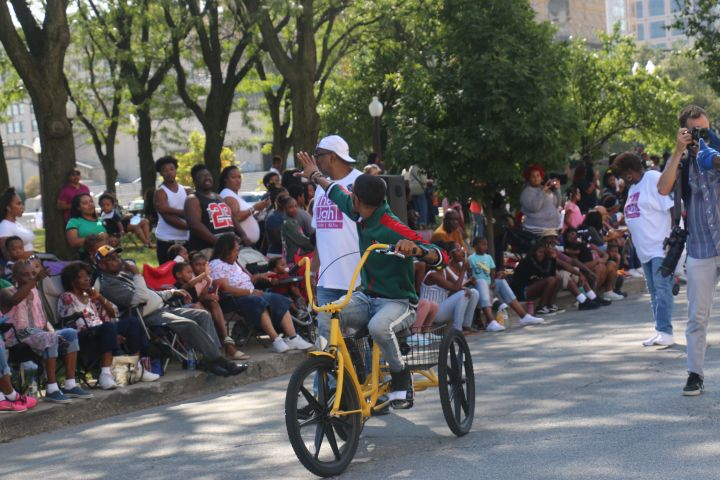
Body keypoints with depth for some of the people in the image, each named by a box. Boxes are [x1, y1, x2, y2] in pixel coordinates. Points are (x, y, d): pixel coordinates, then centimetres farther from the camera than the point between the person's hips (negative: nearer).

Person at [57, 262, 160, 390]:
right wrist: (112, 334, -17)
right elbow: (79, 324, -12)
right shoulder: (67, 298, -1)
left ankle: (137, 368, -13)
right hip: (82, 337, -8)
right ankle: (105, 374, -47)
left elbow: (112, 313, 17)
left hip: (102, 331, 8)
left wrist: (100, 298, -1)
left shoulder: (90, 295, 22)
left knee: (132, 321, -8)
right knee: (108, 327, -36)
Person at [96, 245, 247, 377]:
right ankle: (217, 360, -22)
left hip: (163, 308, 10)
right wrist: (136, 274, -14)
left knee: (203, 315, -3)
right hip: (149, 317, -10)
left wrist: (172, 292, 19)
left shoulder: (124, 274, 21)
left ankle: (211, 360, -13)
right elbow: (139, 298, -21)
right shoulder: (108, 285, -9)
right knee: (189, 325, -28)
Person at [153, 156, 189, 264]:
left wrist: (172, 210, -13)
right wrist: (189, 226, -18)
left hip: (185, 239, 5)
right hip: (167, 240, -5)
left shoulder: (184, 190, 13)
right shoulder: (160, 193, -5)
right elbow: (168, 217, -16)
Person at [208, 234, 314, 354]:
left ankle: (292, 338, -21)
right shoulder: (216, 265, -9)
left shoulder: (234, 263, 21)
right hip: (230, 300, -10)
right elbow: (225, 289, -20)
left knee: (279, 300, -9)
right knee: (258, 303, -36)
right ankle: (276, 340, -42)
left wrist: (259, 276, 13)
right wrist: (251, 292, -21)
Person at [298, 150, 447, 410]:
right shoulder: (361, 215, 1)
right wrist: (315, 175, 39)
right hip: (366, 297, 6)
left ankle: (401, 376, -12)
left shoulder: (393, 230, -20)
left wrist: (415, 249, -44)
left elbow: (440, 257, -24)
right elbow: (337, 193, 23)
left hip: (397, 302, -6)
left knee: (378, 325, -38)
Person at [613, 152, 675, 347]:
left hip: (661, 245, -9)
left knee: (662, 289, -13)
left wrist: (672, 236, -20)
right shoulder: (633, 187, 18)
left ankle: (665, 331, -14)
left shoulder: (654, 179, -10)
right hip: (645, 248, 9)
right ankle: (661, 331, 12)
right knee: (654, 292, 9)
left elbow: (673, 208, -15)